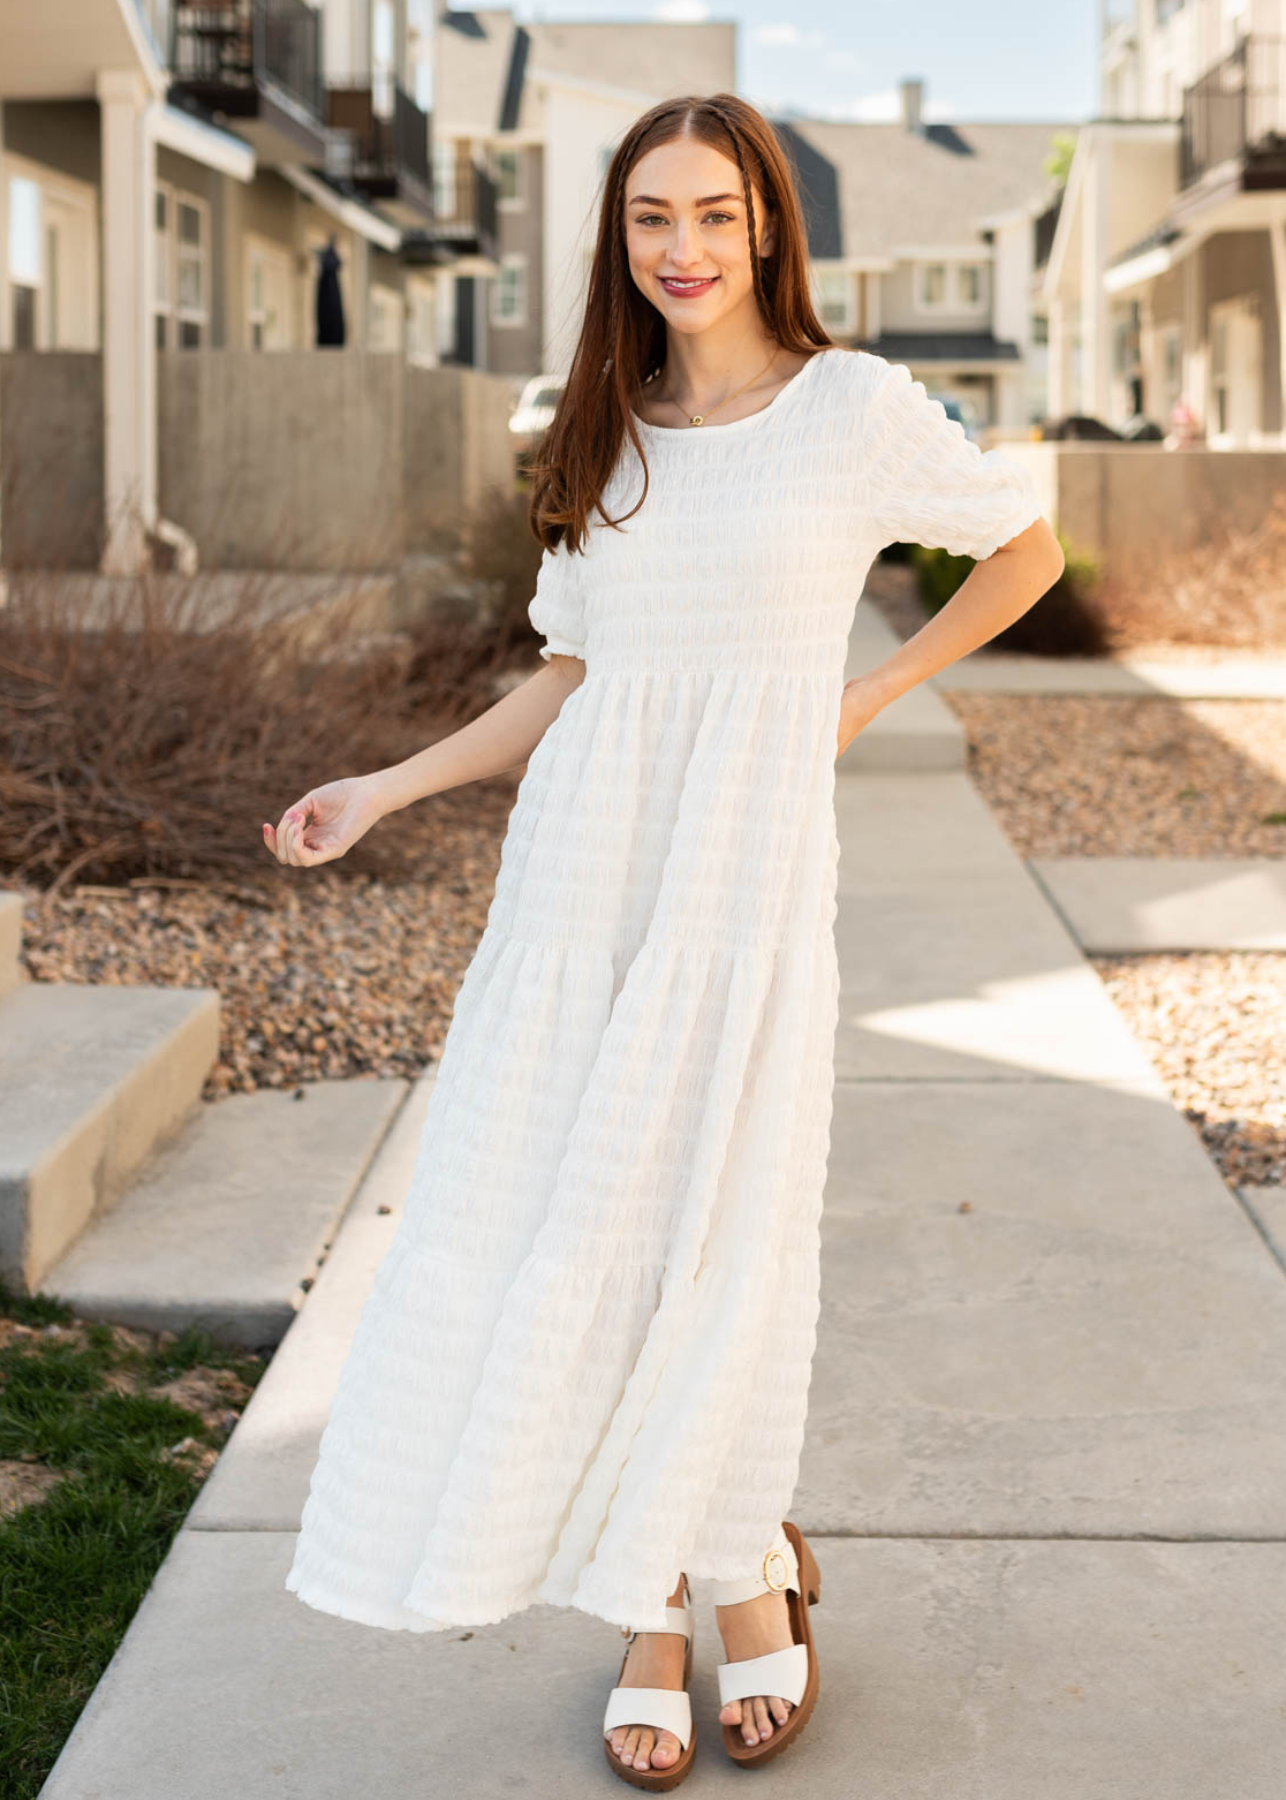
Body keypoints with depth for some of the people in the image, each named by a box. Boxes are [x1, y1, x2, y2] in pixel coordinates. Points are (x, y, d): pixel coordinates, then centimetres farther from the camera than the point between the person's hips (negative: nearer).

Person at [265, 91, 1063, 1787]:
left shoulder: (858, 405, -1)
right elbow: (565, 686, 14)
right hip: (583, 870, 4)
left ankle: (751, 1561, 24)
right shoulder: (603, 440, 11)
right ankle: (652, 1618, 16)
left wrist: (866, 694, 7)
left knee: (720, 1245, -3)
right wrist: (383, 789, 7)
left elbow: (1026, 546, 12)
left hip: (748, 880, -4)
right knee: (564, 1241, 1)